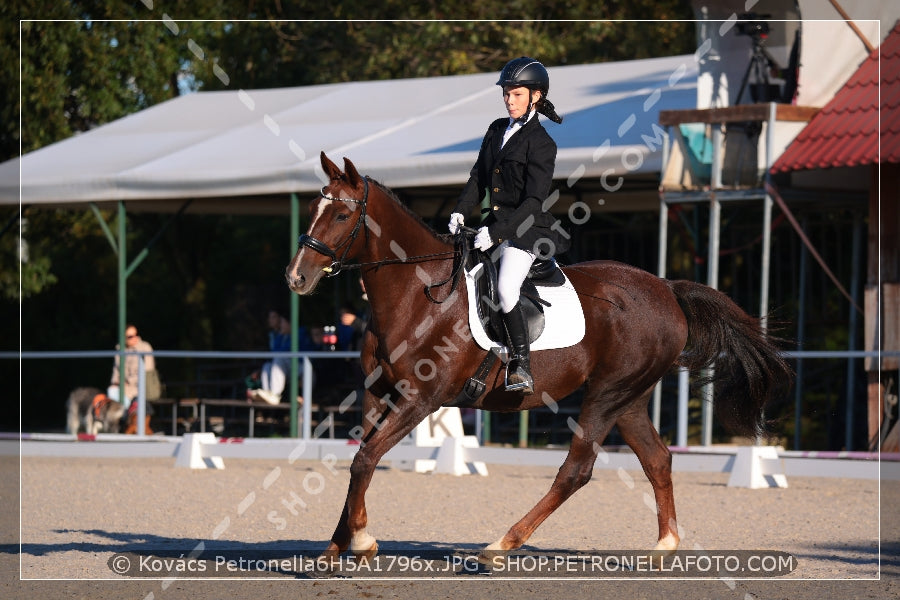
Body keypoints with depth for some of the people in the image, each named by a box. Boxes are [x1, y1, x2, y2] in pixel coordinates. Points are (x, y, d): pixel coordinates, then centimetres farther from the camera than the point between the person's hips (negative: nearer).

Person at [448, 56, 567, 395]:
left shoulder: (540, 143, -11)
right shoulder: (497, 130, 11)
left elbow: (534, 201, -16)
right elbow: (479, 177, 15)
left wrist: (496, 231, -22)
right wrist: (460, 211, -1)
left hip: (526, 228, -8)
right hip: (496, 224, 8)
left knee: (505, 291, -28)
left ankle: (522, 368, -21)